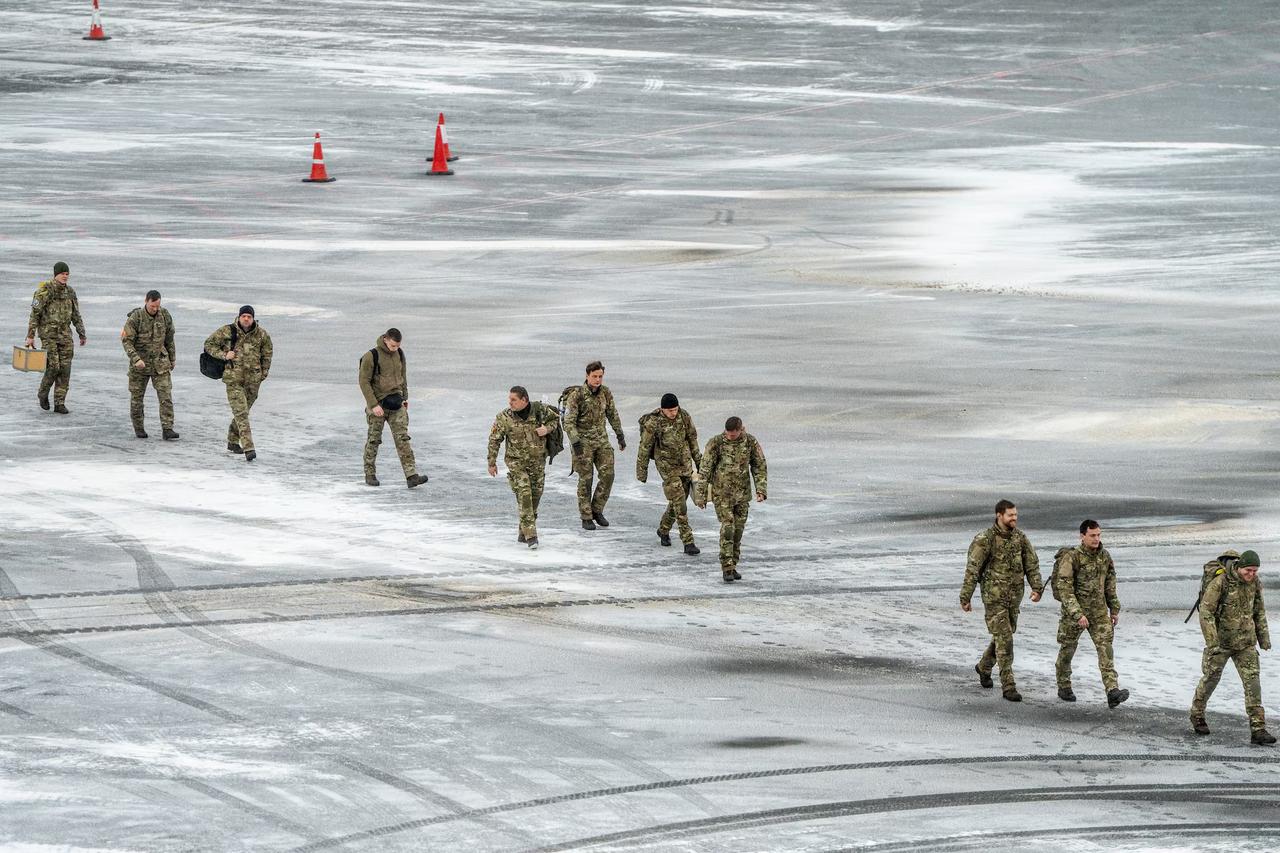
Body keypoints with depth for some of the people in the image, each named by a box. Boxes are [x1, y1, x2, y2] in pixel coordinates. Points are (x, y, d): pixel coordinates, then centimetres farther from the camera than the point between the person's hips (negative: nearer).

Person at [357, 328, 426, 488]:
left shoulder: (399, 354, 4)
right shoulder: (372, 356, -14)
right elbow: (364, 382, -13)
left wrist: (405, 397, 17)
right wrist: (373, 405, -18)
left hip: (395, 402, 4)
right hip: (378, 402, -4)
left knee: (402, 438, -5)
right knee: (374, 439, 6)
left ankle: (411, 476, -13)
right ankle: (370, 475, 20)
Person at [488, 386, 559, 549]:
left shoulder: (540, 410, -9)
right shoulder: (504, 418, -13)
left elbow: (555, 418, 10)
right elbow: (494, 440, -4)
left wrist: (547, 428, -11)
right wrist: (492, 463, -1)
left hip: (538, 462, 3)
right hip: (516, 462, -3)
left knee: (535, 496, 9)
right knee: (524, 495, -16)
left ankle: (523, 534, 25)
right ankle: (531, 535, -17)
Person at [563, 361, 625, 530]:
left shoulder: (606, 392, 1)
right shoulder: (576, 395, -15)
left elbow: (612, 414, 16)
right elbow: (569, 421, -17)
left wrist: (620, 435, 18)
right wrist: (576, 443, -25)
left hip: (601, 440, 5)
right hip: (583, 441, -5)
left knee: (608, 475, -4)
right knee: (585, 479, -1)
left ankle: (597, 511, 12)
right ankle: (586, 518, 8)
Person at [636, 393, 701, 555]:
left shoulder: (684, 417, -6)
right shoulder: (653, 423, -18)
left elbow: (692, 439, 8)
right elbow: (644, 448, -8)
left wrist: (699, 461, 15)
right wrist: (641, 472, -1)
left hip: (685, 464, 5)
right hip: (667, 467, -5)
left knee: (678, 501, 14)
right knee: (679, 504, -11)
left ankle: (663, 530, 38)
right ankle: (688, 543, -11)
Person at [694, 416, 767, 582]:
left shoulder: (750, 442, -5)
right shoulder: (716, 443, -14)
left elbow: (760, 466, 3)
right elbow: (705, 469, -9)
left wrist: (761, 490, -7)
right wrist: (700, 495, -9)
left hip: (742, 493, 3)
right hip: (722, 492, -3)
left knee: (738, 529, 7)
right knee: (727, 528, -12)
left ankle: (732, 566, 18)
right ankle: (727, 568, -10)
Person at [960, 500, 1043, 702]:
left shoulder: (1019, 537, 4)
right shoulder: (985, 540, -13)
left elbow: (1032, 563, 6)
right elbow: (972, 570, -11)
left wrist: (1037, 587, -8)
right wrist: (965, 598, -11)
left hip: (1015, 595, 6)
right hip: (994, 596, -6)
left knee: (1004, 635, 18)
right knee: (1004, 639, -10)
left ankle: (984, 667, 43)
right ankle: (1008, 686, -8)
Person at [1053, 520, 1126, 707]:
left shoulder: (1104, 556, 3)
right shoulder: (1071, 558, -15)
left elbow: (1109, 584, 16)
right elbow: (1064, 589, -20)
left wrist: (1114, 609, 16)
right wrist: (1077, 614, -25)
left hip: (1099, 612, 4)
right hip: (1074, 610, -4)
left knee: (1105, 648, -9)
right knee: (1068, 649, 10)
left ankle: (1112, 691, -18)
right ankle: (1064, 687, 30)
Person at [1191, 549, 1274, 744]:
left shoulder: (1254, 582, -2)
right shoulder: (1220, 582, -19)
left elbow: (1259, 611, 12)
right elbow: (1206, 612, -20)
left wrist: (1264, 638, 13)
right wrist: (1212, 642, -26)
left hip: (1245, 641, 4)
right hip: (1221, 639, -4)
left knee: (1252, 680, -6)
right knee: (1211, 677, 10)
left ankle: (1258, 729, -8)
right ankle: (1197, 715, 34)